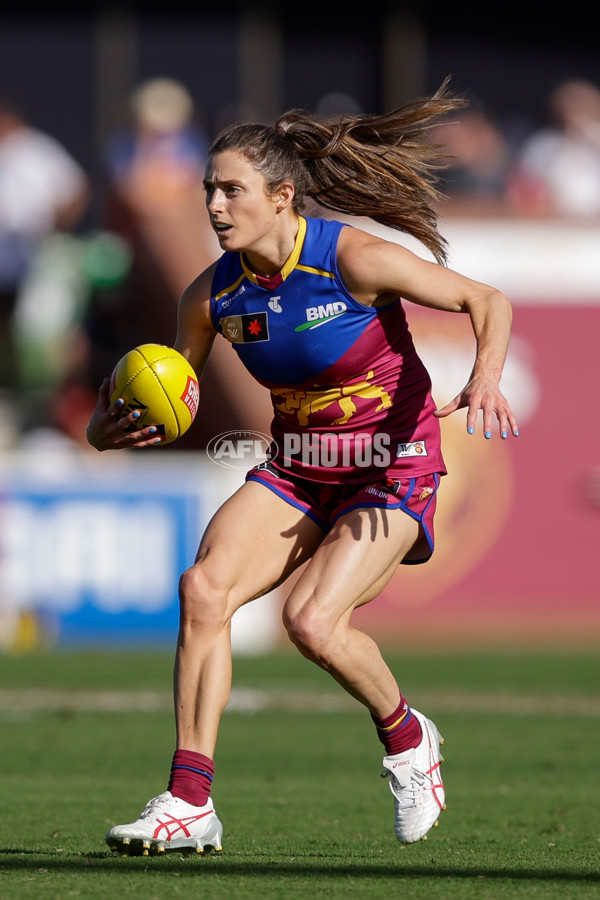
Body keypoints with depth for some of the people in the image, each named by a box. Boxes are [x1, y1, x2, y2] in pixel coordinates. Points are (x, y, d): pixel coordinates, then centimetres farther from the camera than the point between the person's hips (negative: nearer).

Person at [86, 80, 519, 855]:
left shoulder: (353, 258, -19)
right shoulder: (213, 294, -4)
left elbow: (487, 301, -14)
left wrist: (486, 377, -34)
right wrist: (108, 431, -15)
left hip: (392, 469, -5)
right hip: (297, 468, 5)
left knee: (312, 621, -26)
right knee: (204, 586, -20)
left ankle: (405, 738, 7)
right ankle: (189, 803, -17)